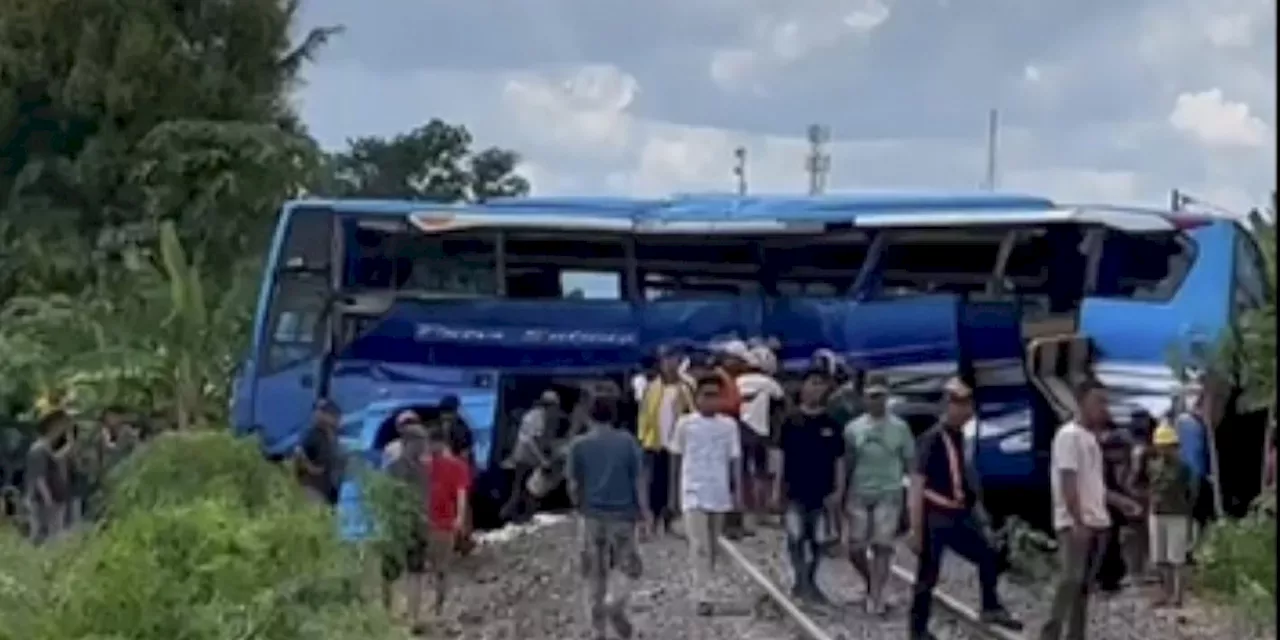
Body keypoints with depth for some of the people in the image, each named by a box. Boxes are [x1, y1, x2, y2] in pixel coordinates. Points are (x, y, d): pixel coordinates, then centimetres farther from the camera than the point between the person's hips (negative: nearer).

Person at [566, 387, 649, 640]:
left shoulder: (578, 445, -2)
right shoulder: (628, 441, -4)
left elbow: (574, 485, 1)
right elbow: (639, 480, -5)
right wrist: (645, 512, 3)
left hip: (592, 515, 1)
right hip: (623, 514, -1)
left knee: (595, 576, 9)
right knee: (630, 569, 12)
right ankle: (615, 606, -14)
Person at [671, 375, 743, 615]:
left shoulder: (729, 425, 1)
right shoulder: (685, 424, -4)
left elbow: (735, 459, 3)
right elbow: (676, 456, 7)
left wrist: (738, 491, -1)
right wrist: (678, 484, 11)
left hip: (719, 493, 3)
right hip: (694, 493, -3)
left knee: (711, 546, 13)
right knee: (699, 546, -12)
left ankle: (702, 589, 28)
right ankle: (702, 597, -15)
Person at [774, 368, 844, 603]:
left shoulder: (831, 424, 0)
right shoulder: (792, 420, -2)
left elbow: (839, 459, 2)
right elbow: (782, 456, 1)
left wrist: (838, 489, -5)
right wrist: (777, 488, -2)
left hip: (821, 491, 1)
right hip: (795, 490, -1)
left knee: (816, 539, 10)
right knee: (796, 536, -10)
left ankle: (810, 582, 23)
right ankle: (801, 580, 1)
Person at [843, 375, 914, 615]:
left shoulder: (899, 428, -1)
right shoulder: (853, 428, 2)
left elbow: (910, 461, 4)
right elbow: (847, 465, 7)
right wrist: (843, 496, 7)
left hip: (889, 494, -2)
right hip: (859, 494, 2)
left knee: (882, 547, -8)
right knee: (855, 549, 2)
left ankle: (876, 598, -3)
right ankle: (873, 584, 28)